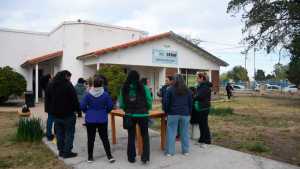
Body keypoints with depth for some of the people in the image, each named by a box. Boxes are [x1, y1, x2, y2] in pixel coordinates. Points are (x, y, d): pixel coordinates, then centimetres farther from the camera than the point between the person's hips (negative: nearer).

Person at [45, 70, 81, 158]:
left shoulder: (50, 85, 10)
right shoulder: (68, 85, -14)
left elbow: (47, 99, 15)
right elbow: (74, 100, -16)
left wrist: (49, 110, 19)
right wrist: (78, 110, -6)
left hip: (56, 114, 7)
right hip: (68, 114, -7)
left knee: (59, 133, 14)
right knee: (69, 133, 3)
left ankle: (61, 151, 21)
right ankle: (67, 152, 5)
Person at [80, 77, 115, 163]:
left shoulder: (88, 94, -8)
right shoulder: (105, 94, -9)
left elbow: (82, 106, -5)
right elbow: (110, 106, -4)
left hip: (90, 120, 0)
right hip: (102, 120, 0)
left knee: (90, 139, 10)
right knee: (104, 138, 8)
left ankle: (90, 157, 19)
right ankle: (109, 156, 8)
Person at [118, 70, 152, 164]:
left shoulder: (124, 89, -3)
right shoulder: (144, 88, -8)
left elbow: (121, 104, -2)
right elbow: (149, 101, -6)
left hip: (130, 115, 2)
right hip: (142, 115, -2)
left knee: (131, 137, 14)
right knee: (145, 136, 13)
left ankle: (131, 157, 24)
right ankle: (145, 156, 9)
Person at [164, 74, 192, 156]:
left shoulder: (170, 90, -4)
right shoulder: (187, 90, 6)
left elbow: (167, 102, -3)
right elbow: (190, 103, 9)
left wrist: (167, 112, 9)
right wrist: (189, 112, 17)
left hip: (173, 113, -3)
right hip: (185, 114, 3)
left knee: (171, 133, 2)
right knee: (185, 133, 9)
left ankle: (170, 151, 6)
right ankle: (185, 151, 17)